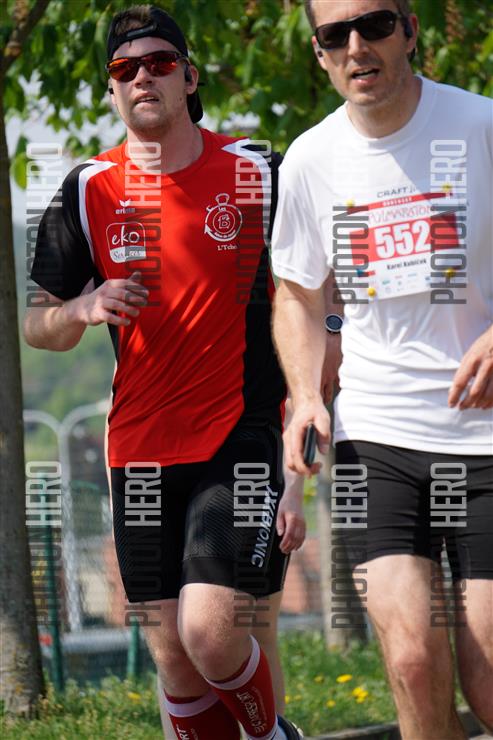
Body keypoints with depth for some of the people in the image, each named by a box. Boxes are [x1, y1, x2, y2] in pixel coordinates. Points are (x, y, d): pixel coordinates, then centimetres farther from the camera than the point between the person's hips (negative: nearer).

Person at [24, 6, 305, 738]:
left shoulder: (256, 174, -1)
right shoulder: (89, 191, 5)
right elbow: (39, 326, 12)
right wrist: (83, 308, -12)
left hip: (242, 441, -3)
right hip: (141, 451, 3)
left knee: (211, 632, -15)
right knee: (173, 656, 2)